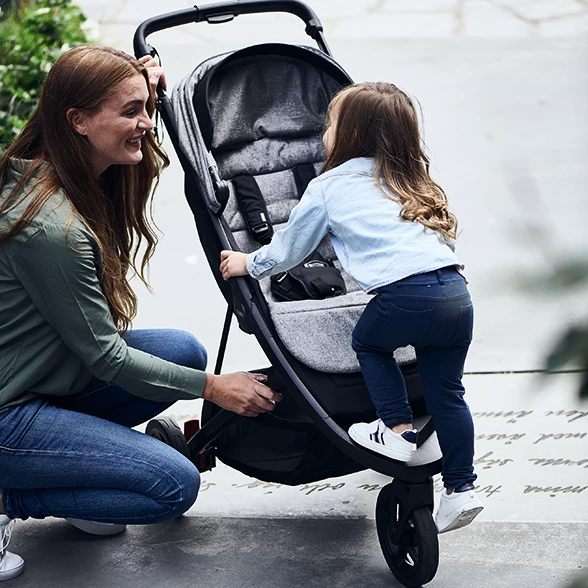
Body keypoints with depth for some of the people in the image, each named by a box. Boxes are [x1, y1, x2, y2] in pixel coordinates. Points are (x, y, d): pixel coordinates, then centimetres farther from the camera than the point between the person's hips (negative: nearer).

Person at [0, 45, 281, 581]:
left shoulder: (79, 177, -1)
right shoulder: (52, 227, -28)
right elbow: (104, 356, -19)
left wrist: (146, 92, 5)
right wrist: (212, 388, -11)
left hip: (50, 378, 10)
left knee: (184, 351, 1)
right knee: (175, 485, -13)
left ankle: (74, 457, 9)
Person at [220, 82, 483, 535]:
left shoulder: (328, 187, 13)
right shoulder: (414, 182, 27)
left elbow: (290, 246, 24)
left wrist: (250, 263, 40)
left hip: (405, 294, -5)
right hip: (455, 291, 5)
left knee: (369, 343, 24)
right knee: (447, 391, 14)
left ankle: (397, 430, 15)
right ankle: (462, 489, 16)